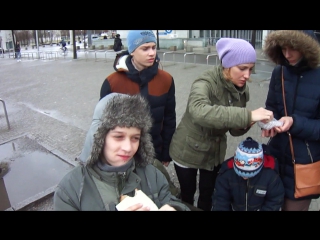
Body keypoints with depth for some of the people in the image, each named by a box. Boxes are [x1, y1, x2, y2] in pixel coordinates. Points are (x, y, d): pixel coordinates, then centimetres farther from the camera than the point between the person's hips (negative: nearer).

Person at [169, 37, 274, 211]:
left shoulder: (241, 88, -6)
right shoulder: (206, 83, -26)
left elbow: (234, 129, -2)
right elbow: (199, 111, -48)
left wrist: (245, 124, -25)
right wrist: (248, 115, -49)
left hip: (215, 152, 5)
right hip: (188, 150, -5)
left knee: (208, 194, 19)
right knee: (188, 194, 14)